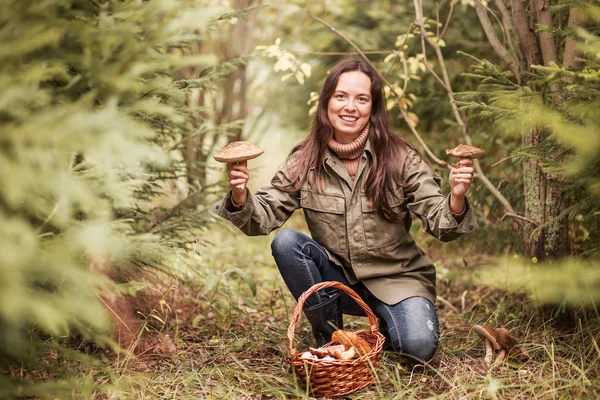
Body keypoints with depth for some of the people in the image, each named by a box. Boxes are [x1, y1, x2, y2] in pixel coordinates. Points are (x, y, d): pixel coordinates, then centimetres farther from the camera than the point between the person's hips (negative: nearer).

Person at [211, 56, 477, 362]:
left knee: (418, 346, -27)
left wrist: (456, 199, -37)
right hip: (338, 280, 2)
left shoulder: (401, 159, -11)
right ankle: (329, 338, -4)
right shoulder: (304, 162, -7)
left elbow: (439, 222, -15)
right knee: (285, 242, -22)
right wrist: (240, 196, -30)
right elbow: (263, 218, -8)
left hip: (395, 280, -2)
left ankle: (387, 326, 12)